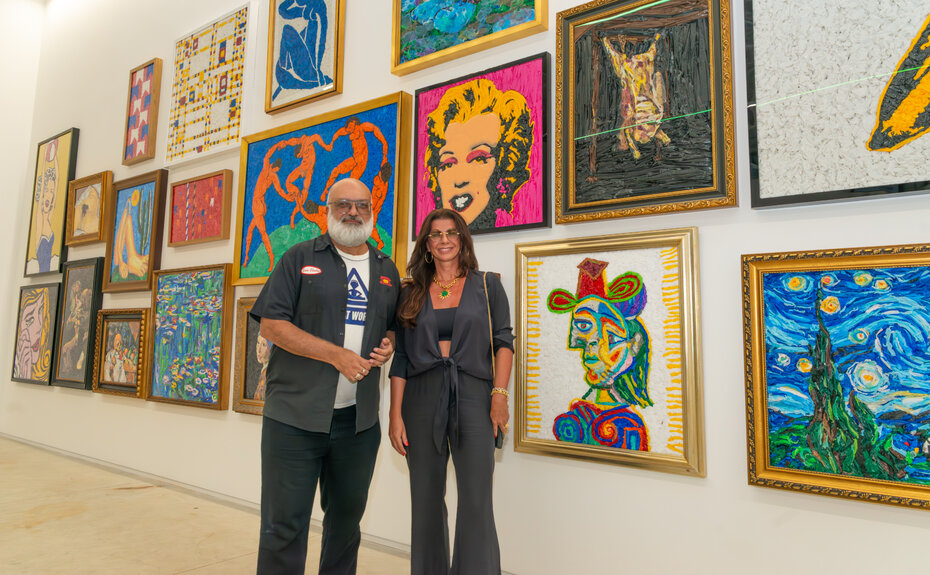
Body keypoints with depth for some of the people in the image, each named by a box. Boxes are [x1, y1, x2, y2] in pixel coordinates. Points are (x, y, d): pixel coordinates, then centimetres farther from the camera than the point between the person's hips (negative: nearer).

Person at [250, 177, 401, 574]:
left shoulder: (387, 270, 12)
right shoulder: (301, 258, 0)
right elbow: (271, 323, -8)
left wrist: (388, 345, -1)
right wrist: (337, 355, -15)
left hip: (359, 419, 4)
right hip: (296, 414, -4)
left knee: (347, 516, 17)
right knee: (285, 523, 3)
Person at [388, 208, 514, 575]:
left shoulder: (486, 285, 9)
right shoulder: (411, 293, 11)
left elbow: (502, 341, 3)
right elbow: (401, 358, 8)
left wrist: (500, 394, -9)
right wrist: (396, 414, 1)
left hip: (472, 395, -1)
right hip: (422, 398, 2)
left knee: (476, 502, -5)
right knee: (426, 501, 9)